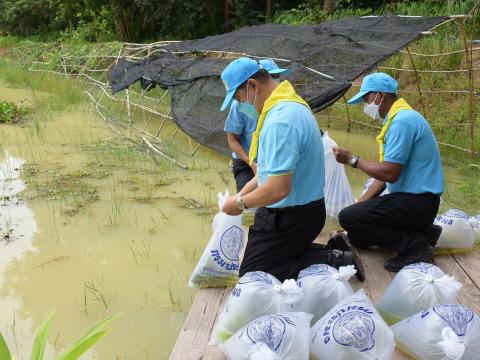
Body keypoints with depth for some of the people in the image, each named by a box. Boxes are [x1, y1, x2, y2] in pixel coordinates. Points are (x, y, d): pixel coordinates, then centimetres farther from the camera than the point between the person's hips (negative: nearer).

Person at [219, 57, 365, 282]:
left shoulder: (280, 120, -28)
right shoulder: (290, 104, 5)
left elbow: (278, 189, -32)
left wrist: (240, 203, -15)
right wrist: (244, 191, 12)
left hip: (289, 218, -10)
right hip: (306, 208, 10)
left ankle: (332, 262, -3)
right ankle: (334, 254, 13)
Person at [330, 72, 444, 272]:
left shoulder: (402, 121, -20)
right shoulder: (397, 119, 13)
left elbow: (389, 173, -24)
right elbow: (386, 171, 14)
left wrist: (352, 159, -10)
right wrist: (359, 204, 9)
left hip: (417, 201, -10)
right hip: (414, 197, 10)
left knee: (348, 217, -17)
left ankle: (416, 245, -9)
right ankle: (422, 233, 11)